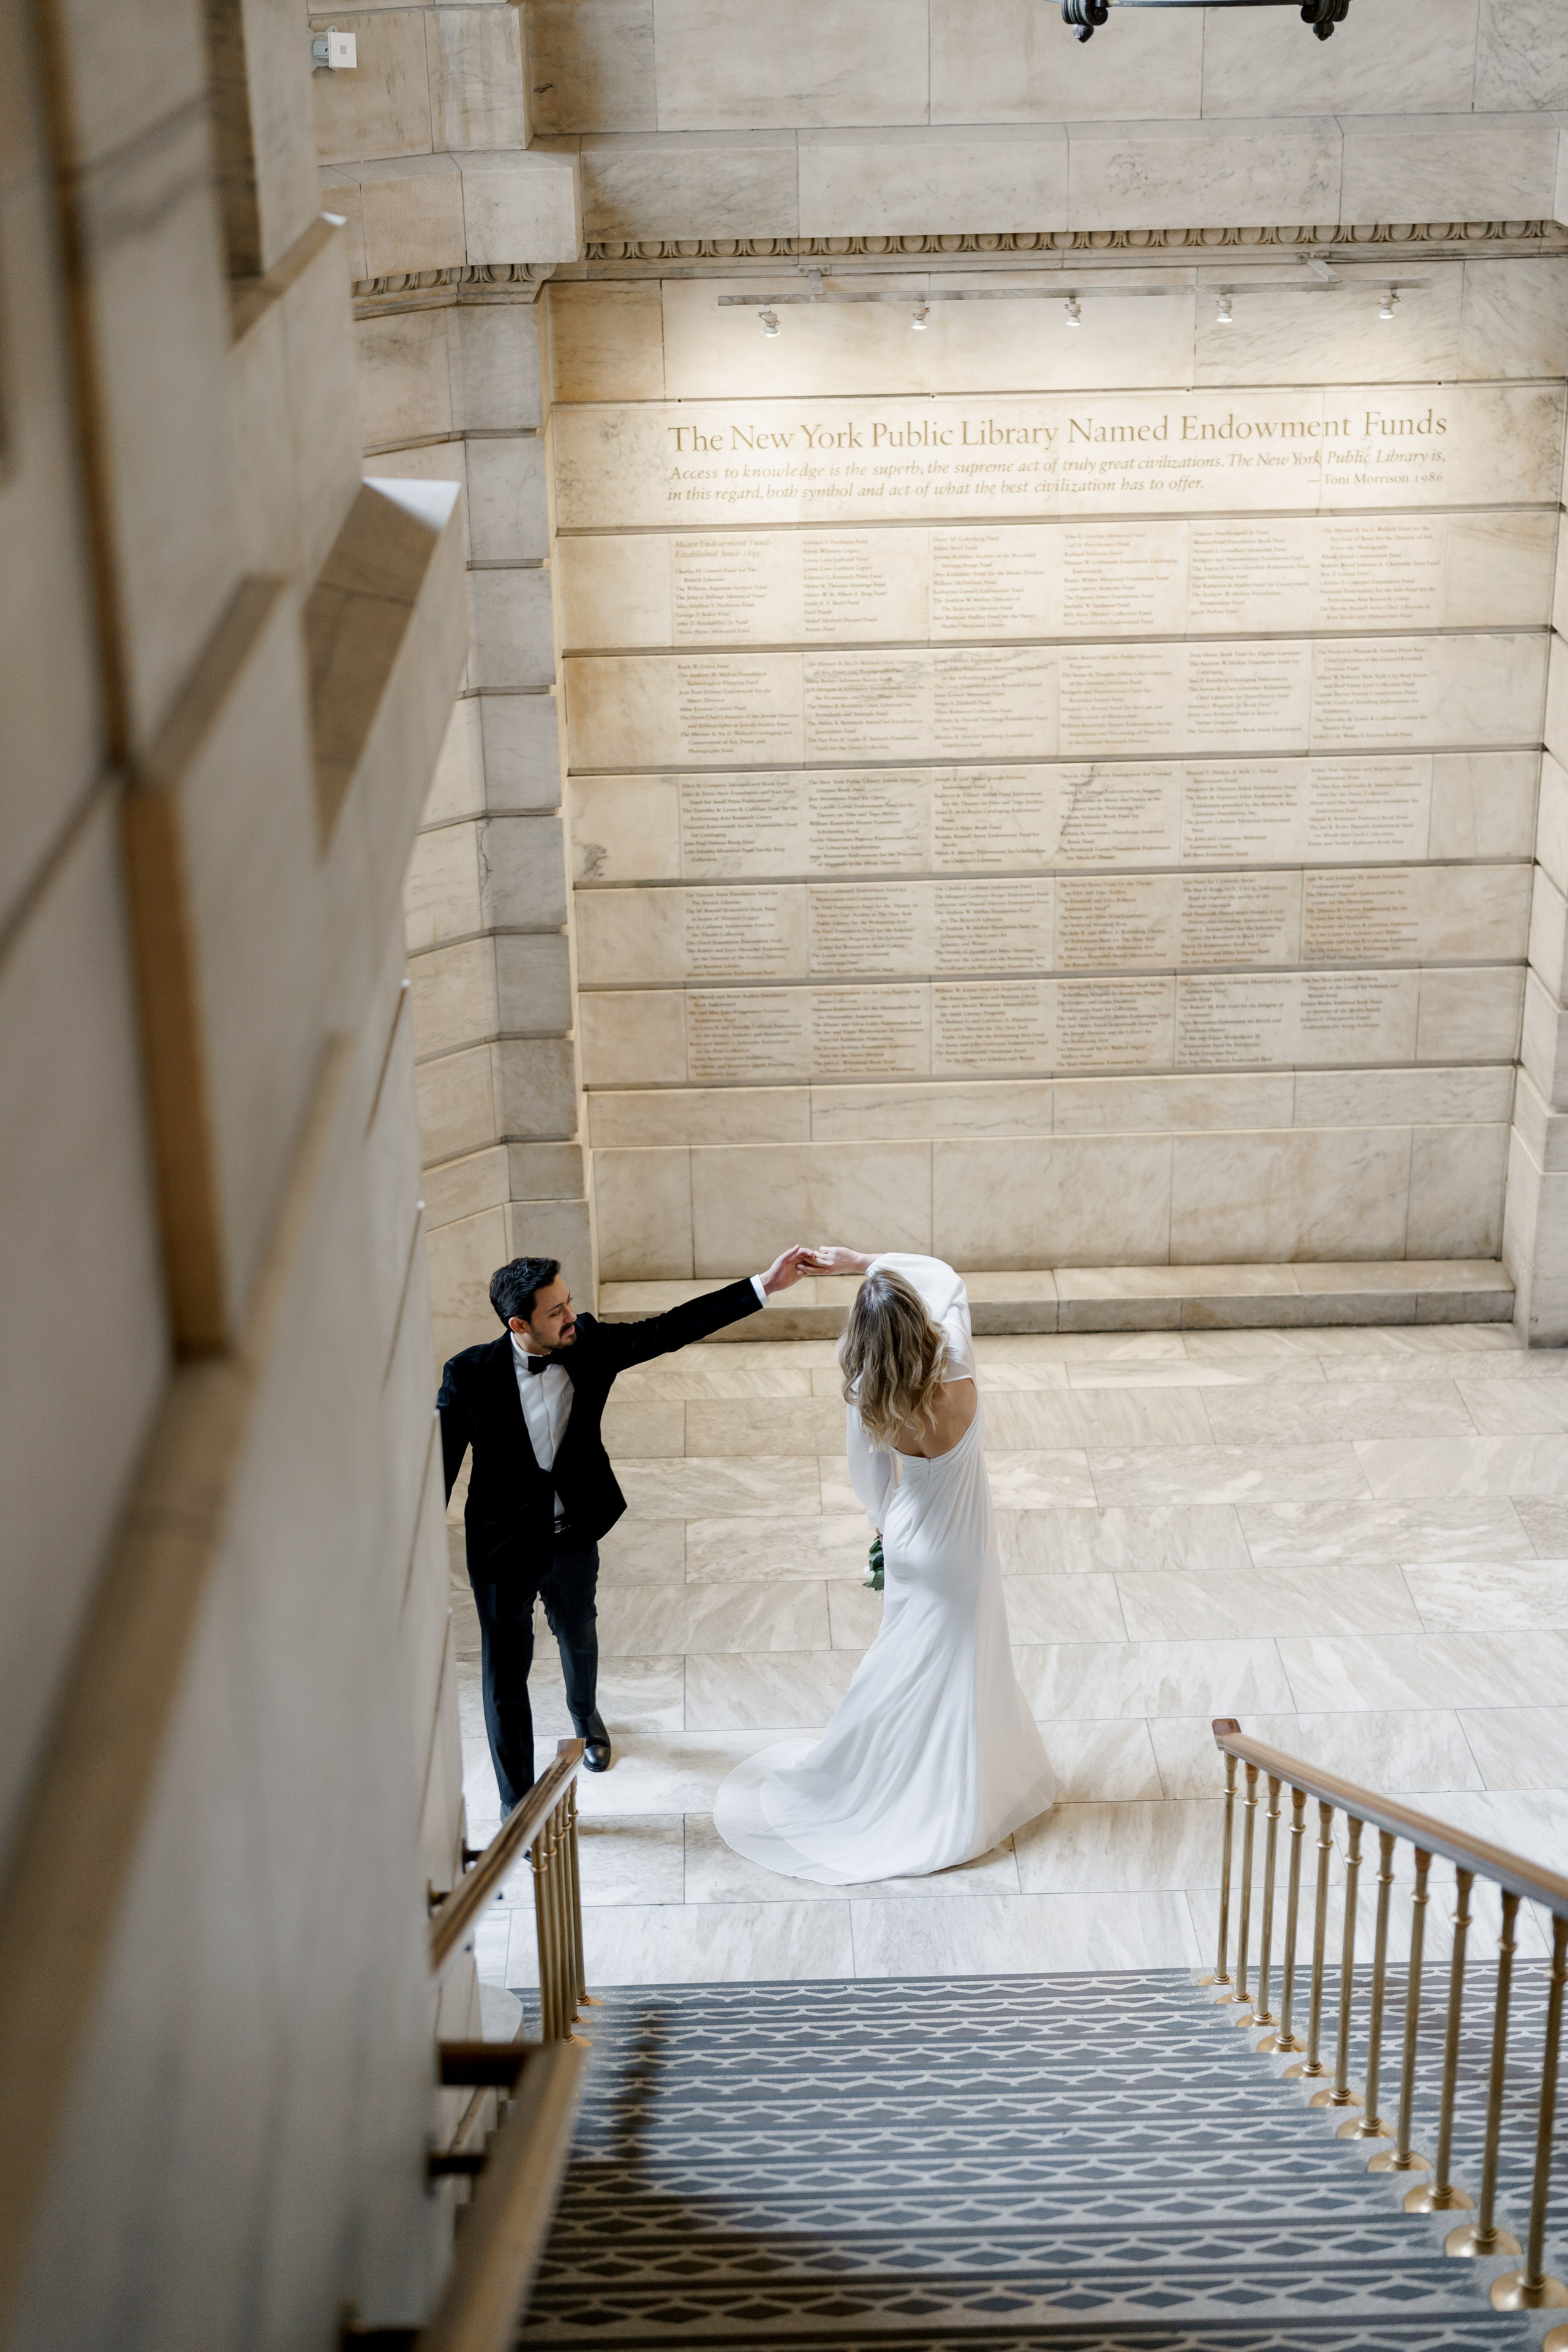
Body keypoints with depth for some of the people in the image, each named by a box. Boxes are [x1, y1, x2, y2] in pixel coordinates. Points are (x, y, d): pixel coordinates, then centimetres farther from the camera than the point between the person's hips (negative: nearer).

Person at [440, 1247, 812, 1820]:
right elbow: (440, 1464, -14)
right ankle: (517, 1806, 23)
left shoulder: (591, 1345, -15)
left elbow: (674, 1328, -12)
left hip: (574, 1536, 4)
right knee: (505, 1676, 6)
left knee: (578, 1638, 29)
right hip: (502, 1544, -4)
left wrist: (764, 1285, -17)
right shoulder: (470, 1375, -23)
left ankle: (585, 1714, 63)